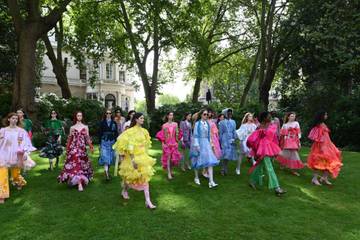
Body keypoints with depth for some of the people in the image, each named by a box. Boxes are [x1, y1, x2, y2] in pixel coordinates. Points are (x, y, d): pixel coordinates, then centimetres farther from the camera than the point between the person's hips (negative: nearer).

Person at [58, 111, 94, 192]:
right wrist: (67, 149, 11)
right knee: (75, 164, -7)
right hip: (73, 148, -1)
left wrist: (91, 147, -3)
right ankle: (80, 183, -5)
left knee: (81, 164, 3)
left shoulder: (85, 127, 8)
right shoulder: (72, 127, 8)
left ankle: (80, 182, 12)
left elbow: (87, 138, 6)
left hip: (82, 148, 1)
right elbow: (69, 139, 12)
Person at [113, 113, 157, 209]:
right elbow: (130, 146, -19)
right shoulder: (131, 131, -14)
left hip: (143, 156, 5)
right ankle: (124, 191, 45)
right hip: (133, 156, -5)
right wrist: (133, 159, -24)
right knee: (130, 176, 14)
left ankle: (148, 201, 3)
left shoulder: (144, 131, 5)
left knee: (145, 177, -1)